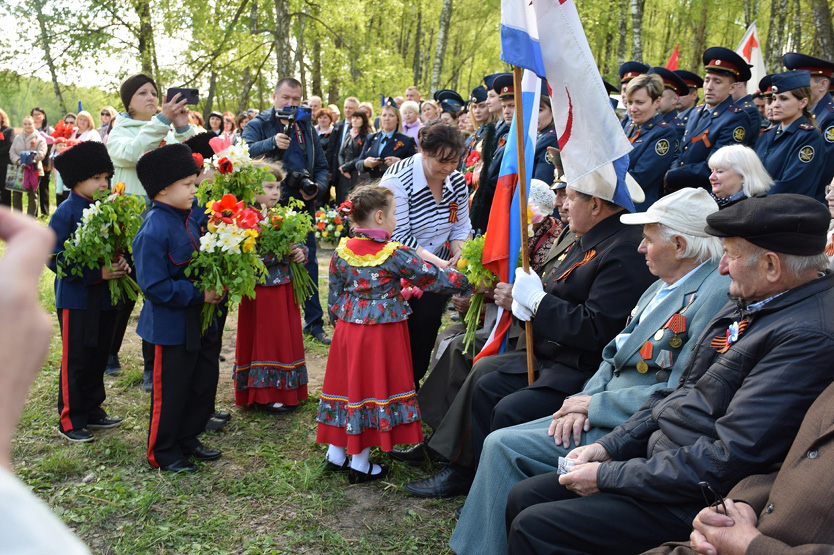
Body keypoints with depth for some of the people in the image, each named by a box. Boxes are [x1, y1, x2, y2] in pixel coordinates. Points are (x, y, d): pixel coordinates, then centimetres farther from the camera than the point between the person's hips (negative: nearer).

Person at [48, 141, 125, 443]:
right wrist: (98, 273, -22)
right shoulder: (65, 214, -12)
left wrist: (120, 263, -7)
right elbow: (55, 259, -16)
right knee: (76, 361, 3)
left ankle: (92, 411, 28)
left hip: (105, 297, 6)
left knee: (99, 357, 14)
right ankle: (70, 421, 15)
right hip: (76, 298, -6)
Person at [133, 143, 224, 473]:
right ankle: (163, 453, 26)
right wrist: (199, 294, -22)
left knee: (204, 382, 18)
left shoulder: (189, 219, 4)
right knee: (171, 392, 6)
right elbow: (154, 285, -25)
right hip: (171, 326, -8)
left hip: (200, 322, 9)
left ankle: (188, 440, 36)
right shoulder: (154, 230, -22)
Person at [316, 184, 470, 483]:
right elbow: (434, 277, -12)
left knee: (347, 384, 16)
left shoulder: (342, 251, -1)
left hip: (348, 329, 5)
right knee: (371, 388, 5)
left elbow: (334, 298, 6)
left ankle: (336, 453, 29)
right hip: (382, 332, -5)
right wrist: (468, 282, 0)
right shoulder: (396, 254, -16)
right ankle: (360, 464, 16)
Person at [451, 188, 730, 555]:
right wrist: (583, 400, -4)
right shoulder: (662, 287, 14)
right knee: (501, 444, -1)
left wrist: (594, 404, -14)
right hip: (600, 413, 9)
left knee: (504, 447, -14)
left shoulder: (717, 294, -17)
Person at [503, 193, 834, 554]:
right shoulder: (748, 304, 9)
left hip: (695, 499, -9)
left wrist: (607, 476, -18)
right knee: (523, 497, 5)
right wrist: (609, 446, 4)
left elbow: (729, 460, -26)